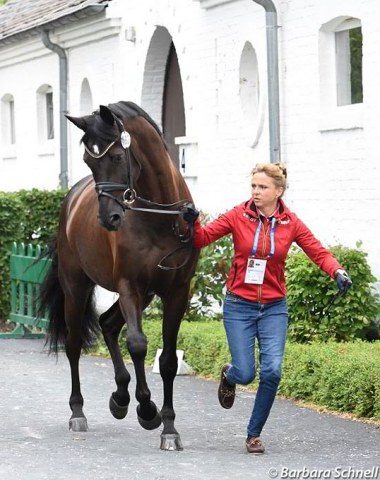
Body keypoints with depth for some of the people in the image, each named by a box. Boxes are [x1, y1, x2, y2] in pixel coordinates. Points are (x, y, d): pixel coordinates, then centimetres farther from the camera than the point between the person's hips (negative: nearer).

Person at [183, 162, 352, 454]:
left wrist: (338, 271, -24)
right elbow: (202, 239, -3)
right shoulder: (238, 216, -5)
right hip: (239, 305, -1)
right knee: (245, 374, -4)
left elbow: (319, 252, -5)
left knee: (272, 371, -12)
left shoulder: (291, 224, -2)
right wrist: (193, 222, -23)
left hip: (274, 307, 1)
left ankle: (254, 434, 6)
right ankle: (229, 375, 37)